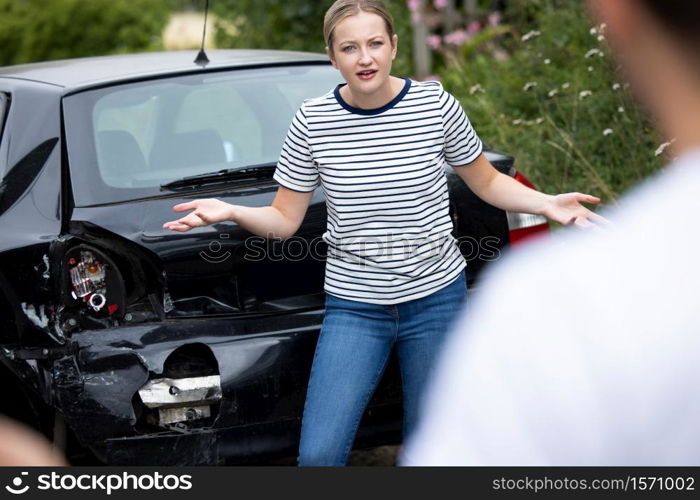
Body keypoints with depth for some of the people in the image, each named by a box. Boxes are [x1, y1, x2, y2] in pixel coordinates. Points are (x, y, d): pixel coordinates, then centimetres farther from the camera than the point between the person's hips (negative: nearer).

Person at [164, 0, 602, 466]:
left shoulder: (436, 104, -6)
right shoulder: (313, 121, -5)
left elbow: (486, 182, 8)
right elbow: (284, 219, 2)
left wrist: (545, 202, -8)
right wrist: (230, 212, -17)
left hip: (436, 298, 0)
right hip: (355, 306, 0)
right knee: (318, 454, -11)